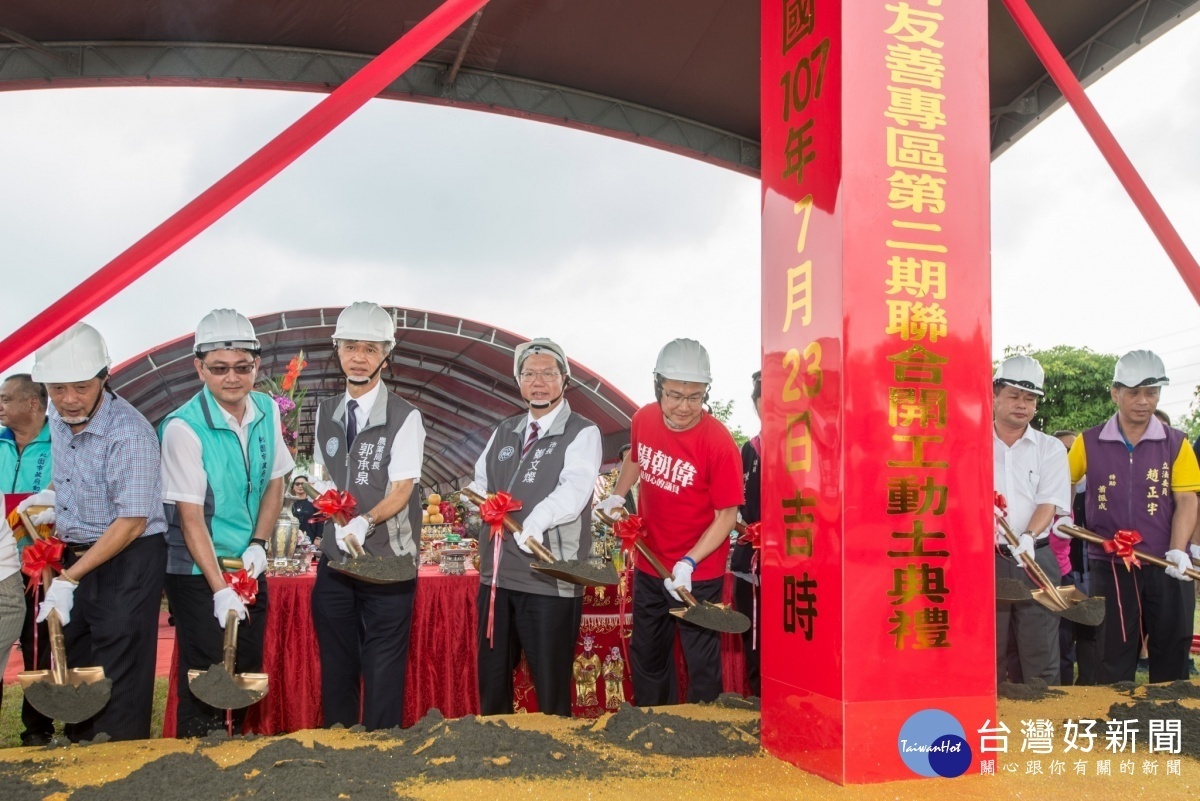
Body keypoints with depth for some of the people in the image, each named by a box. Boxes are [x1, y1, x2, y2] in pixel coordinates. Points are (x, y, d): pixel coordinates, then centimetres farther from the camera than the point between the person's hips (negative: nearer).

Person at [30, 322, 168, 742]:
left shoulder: (129, 433, -23)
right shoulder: (58, 419, 2)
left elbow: (131, 523, -24)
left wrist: (69, 579, -23)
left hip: (128, 562, -8)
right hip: (75, 557, 8)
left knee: (119, 682, -2)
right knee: (73, 669, 18)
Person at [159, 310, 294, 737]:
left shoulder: (267, 410, -1)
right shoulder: (183, 428, -18)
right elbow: (191, 517, -19)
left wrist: (258, 544, -6)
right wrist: (220, 590, -23)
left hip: (249, 566, 5)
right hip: (198, 572, -5)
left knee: (247, 671, 13)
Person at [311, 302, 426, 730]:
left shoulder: (404, 417, -10)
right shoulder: (326, 413, 8)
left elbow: (402, 490, -16)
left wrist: (365, 521, -31)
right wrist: (312, 486, 0)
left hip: (387, 562, -5)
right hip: (334, 561, 5)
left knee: (383, 672, 2)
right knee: (336, 667, 15)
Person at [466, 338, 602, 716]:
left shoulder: (582, 433, -5)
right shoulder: (504, 431, 16)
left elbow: (574, 490, -20)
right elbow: (480, 483, 18)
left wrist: (537, 521, -38)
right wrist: (478, 502, -6)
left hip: (550, 578, -6)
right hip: (497, 573, 6)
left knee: (551, 686, 3)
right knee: (492, 678, 17)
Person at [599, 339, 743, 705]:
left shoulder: (718, 442, -23)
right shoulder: (643, 419, -7)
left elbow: (726, 515, -19)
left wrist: (689, 562, -28)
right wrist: (618, 495, 4)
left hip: (698, 575, -6)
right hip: (649, 566, 6)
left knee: (702, 665, 6)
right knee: (647, 659, 22)